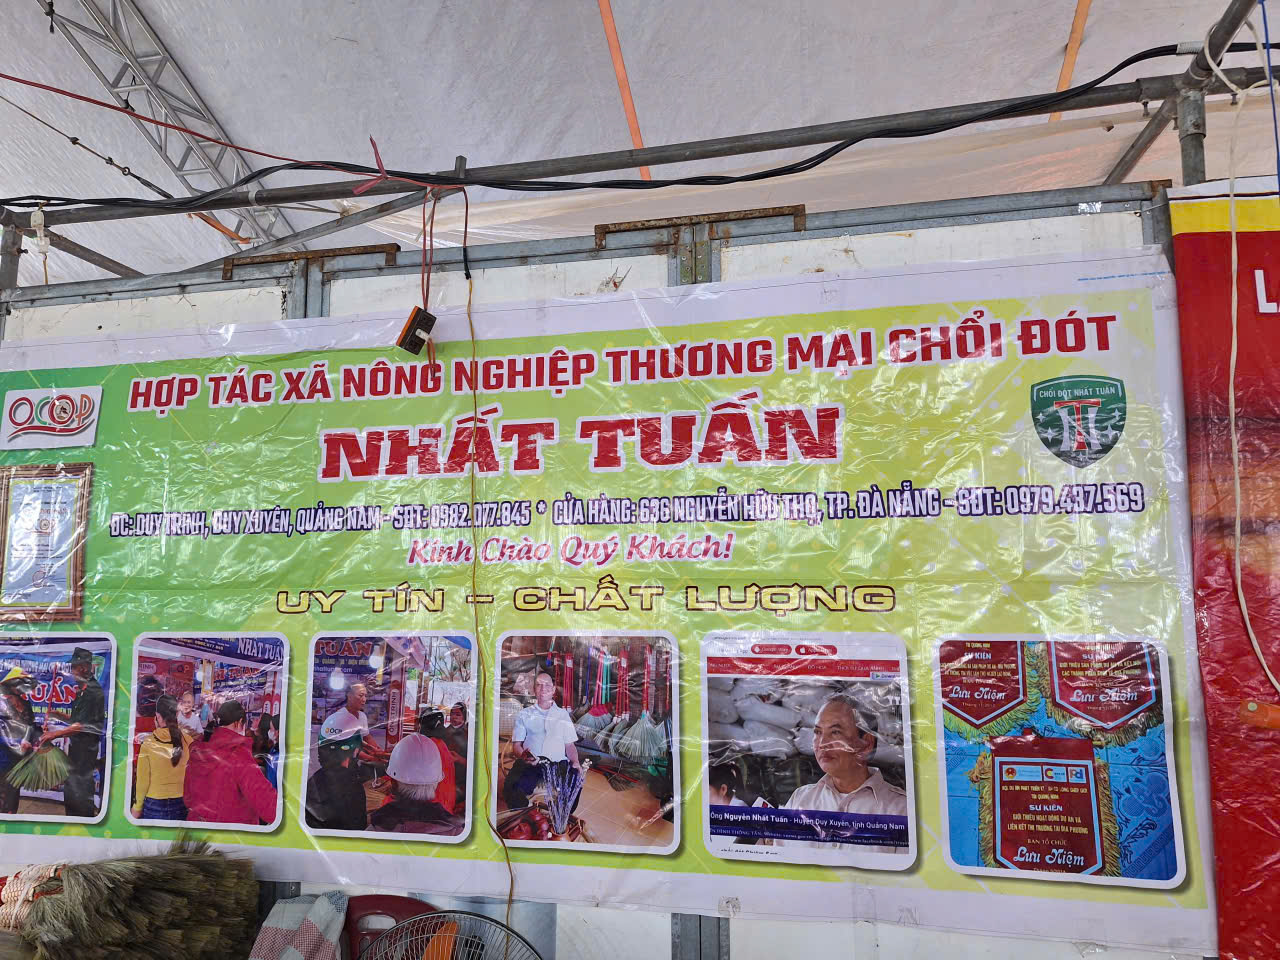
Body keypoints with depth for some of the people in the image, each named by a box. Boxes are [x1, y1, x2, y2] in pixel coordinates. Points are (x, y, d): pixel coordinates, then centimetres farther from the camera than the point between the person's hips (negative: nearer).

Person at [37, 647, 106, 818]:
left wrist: (56, 734, -21)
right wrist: (57, 715, 9)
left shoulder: (92, 690, -16)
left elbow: (84, 725, -22)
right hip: (77, 747, 10)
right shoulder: (82, 689, 16)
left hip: (85, 747, -10)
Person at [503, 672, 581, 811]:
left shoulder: (563, 715, 22)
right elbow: (516, 745, 10)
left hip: (558, 763, 1)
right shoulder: (524, 714, 18)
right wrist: (523, 755, -14)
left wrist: (575, 762, -3)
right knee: (511, 786, -33)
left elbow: (570, 744, 18)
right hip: (529, 764, -1)